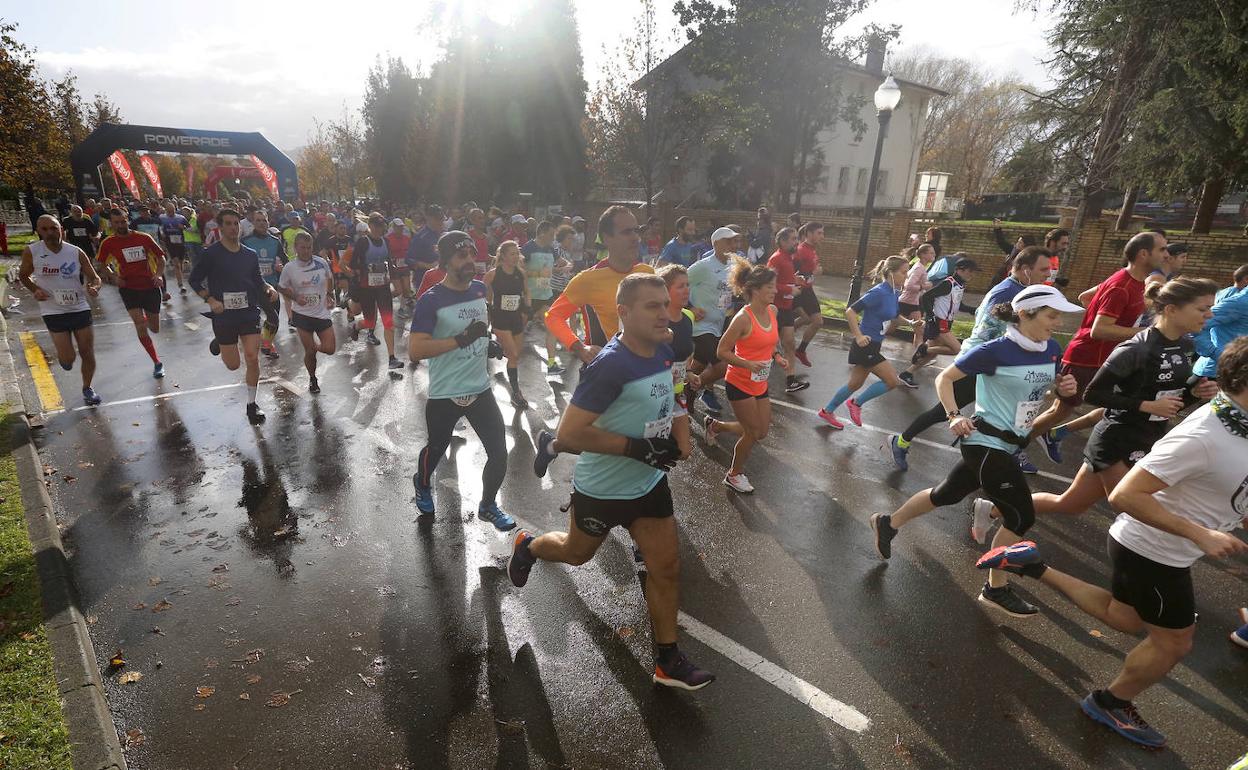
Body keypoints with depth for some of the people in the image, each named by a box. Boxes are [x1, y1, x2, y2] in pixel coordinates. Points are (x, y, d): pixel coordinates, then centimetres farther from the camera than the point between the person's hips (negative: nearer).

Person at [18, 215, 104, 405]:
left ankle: (87, 389, 27)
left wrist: (93, 288, -21)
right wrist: (35, 290, -9)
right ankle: (63, 355, 31)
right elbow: (23, 275, 11)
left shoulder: (76, 252, -3)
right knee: (68, 360, -8)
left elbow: (95, 278, 2)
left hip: (80, 308, 1)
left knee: (88, 354, 5)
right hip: (53, 311, -1)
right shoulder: (31, 252, -5)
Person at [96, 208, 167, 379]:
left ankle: (146, 318, 51)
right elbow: (103, 264, 12)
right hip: (128, 288, -1)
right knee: (141, 327, -16)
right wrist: (113, 276, -8)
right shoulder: (108, 243, -2)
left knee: (155, 329, 10)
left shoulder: (144, 238, -2)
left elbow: (160, 256, 6)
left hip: (150, 286, 1)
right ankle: (157, 363, -3)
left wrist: (159, 275, -10)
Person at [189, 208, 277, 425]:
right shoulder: (211, 253, -6)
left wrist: (268, 288, -6)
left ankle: (251, 405, 9)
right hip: (223, 315, -2)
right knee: (233, 365, 6)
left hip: (249, 313, 2)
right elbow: (195, 280, 0)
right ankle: (218, 342, 43)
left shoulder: (251, 255, 5)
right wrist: (210, 300, -14)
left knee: (253, 359, -7)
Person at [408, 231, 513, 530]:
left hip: (481, 389, 5)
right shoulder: (431, 300, -16)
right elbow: (414, 350, -22)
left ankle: (488, 506, 28)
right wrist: (461, 339, -29)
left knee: (499, 453, 3)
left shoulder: (480, 289, 2)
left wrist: (487, 343, 5)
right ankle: (422, 484, 53)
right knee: (436, 449, 18)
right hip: (444, 394, -4)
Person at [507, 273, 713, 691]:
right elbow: (568, 434, -30)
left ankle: (668, 659, 26)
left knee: (667, 566, 8)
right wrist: (637, 447, -30)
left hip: (650, 482, 6)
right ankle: (527, 546, 53)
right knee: (576, 553, 21)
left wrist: (669, 443, 4)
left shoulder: (664, 353, -5)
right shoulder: (610, 366, -29)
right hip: (601, 489, -6)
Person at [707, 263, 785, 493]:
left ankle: (715, 425, 36)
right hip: (740, 383, -8)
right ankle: (735, 474, 26)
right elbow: (722, 351, -19)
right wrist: (749, 364, -29)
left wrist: (776, 357, 0)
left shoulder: (772, 311, 1)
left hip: (760, 384, 8)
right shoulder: (743, 318, -22)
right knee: (753, 433, 1)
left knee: (761, 432, 15)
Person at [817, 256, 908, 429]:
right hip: (866, 345, -9)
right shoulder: (879, 292, -20)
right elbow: (850, 311, -22)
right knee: (892, 381, -7)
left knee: (855, 384, 18)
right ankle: (857, 403, 10)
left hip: (873, 346, 9)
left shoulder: (894, 293, 6)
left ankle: (827, 411, 32)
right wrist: (859, 337, -23)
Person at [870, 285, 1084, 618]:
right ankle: (996, 590, 17)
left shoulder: (1052, 349, 3)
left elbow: (1048, 382, 21)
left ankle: (889, 522, 38)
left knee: (947, 494, 19)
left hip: (1007, 445, 8)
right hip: (986, 443, -8)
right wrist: (954, 417, -25)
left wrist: (1064, 385, -3)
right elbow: (944, 378, -12)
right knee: (1021, 516, -2)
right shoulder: (997, 350, -18)